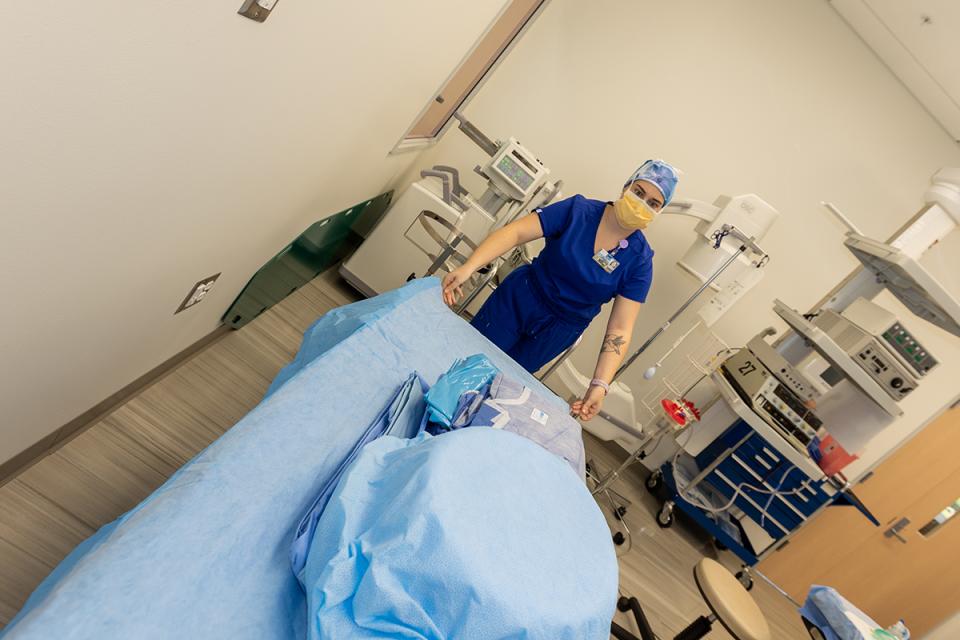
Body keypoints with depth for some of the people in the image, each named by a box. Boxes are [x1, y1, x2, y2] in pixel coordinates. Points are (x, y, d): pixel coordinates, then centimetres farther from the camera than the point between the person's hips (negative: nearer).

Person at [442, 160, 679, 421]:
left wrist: (600, 384, -29)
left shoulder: (640, 261, -13)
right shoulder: (579, 210, -16)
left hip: (558, 331, 1)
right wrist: (468, 267, -39)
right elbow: (515, 232, -24)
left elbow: (619, 329, -16)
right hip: (518, 298, 0)